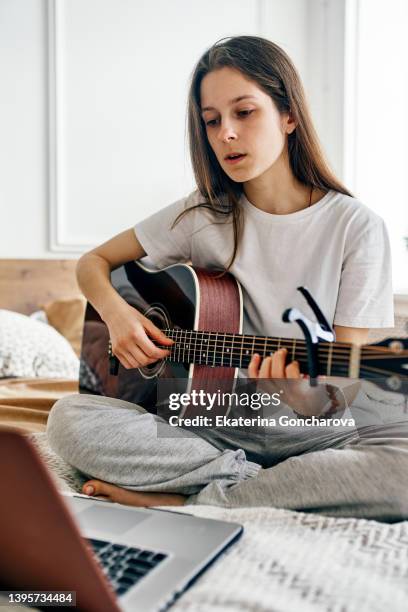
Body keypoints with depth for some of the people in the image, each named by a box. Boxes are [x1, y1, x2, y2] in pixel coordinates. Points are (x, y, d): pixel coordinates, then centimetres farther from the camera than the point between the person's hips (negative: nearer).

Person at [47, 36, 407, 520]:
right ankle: (264, 482, -14)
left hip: (311, 434, -1)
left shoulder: (356, 227, -5)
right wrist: (115, 312, -10)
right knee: (68, 420, -20)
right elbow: (93, 261, 11)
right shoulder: (203, 216, 3)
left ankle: (183, 500, -18)